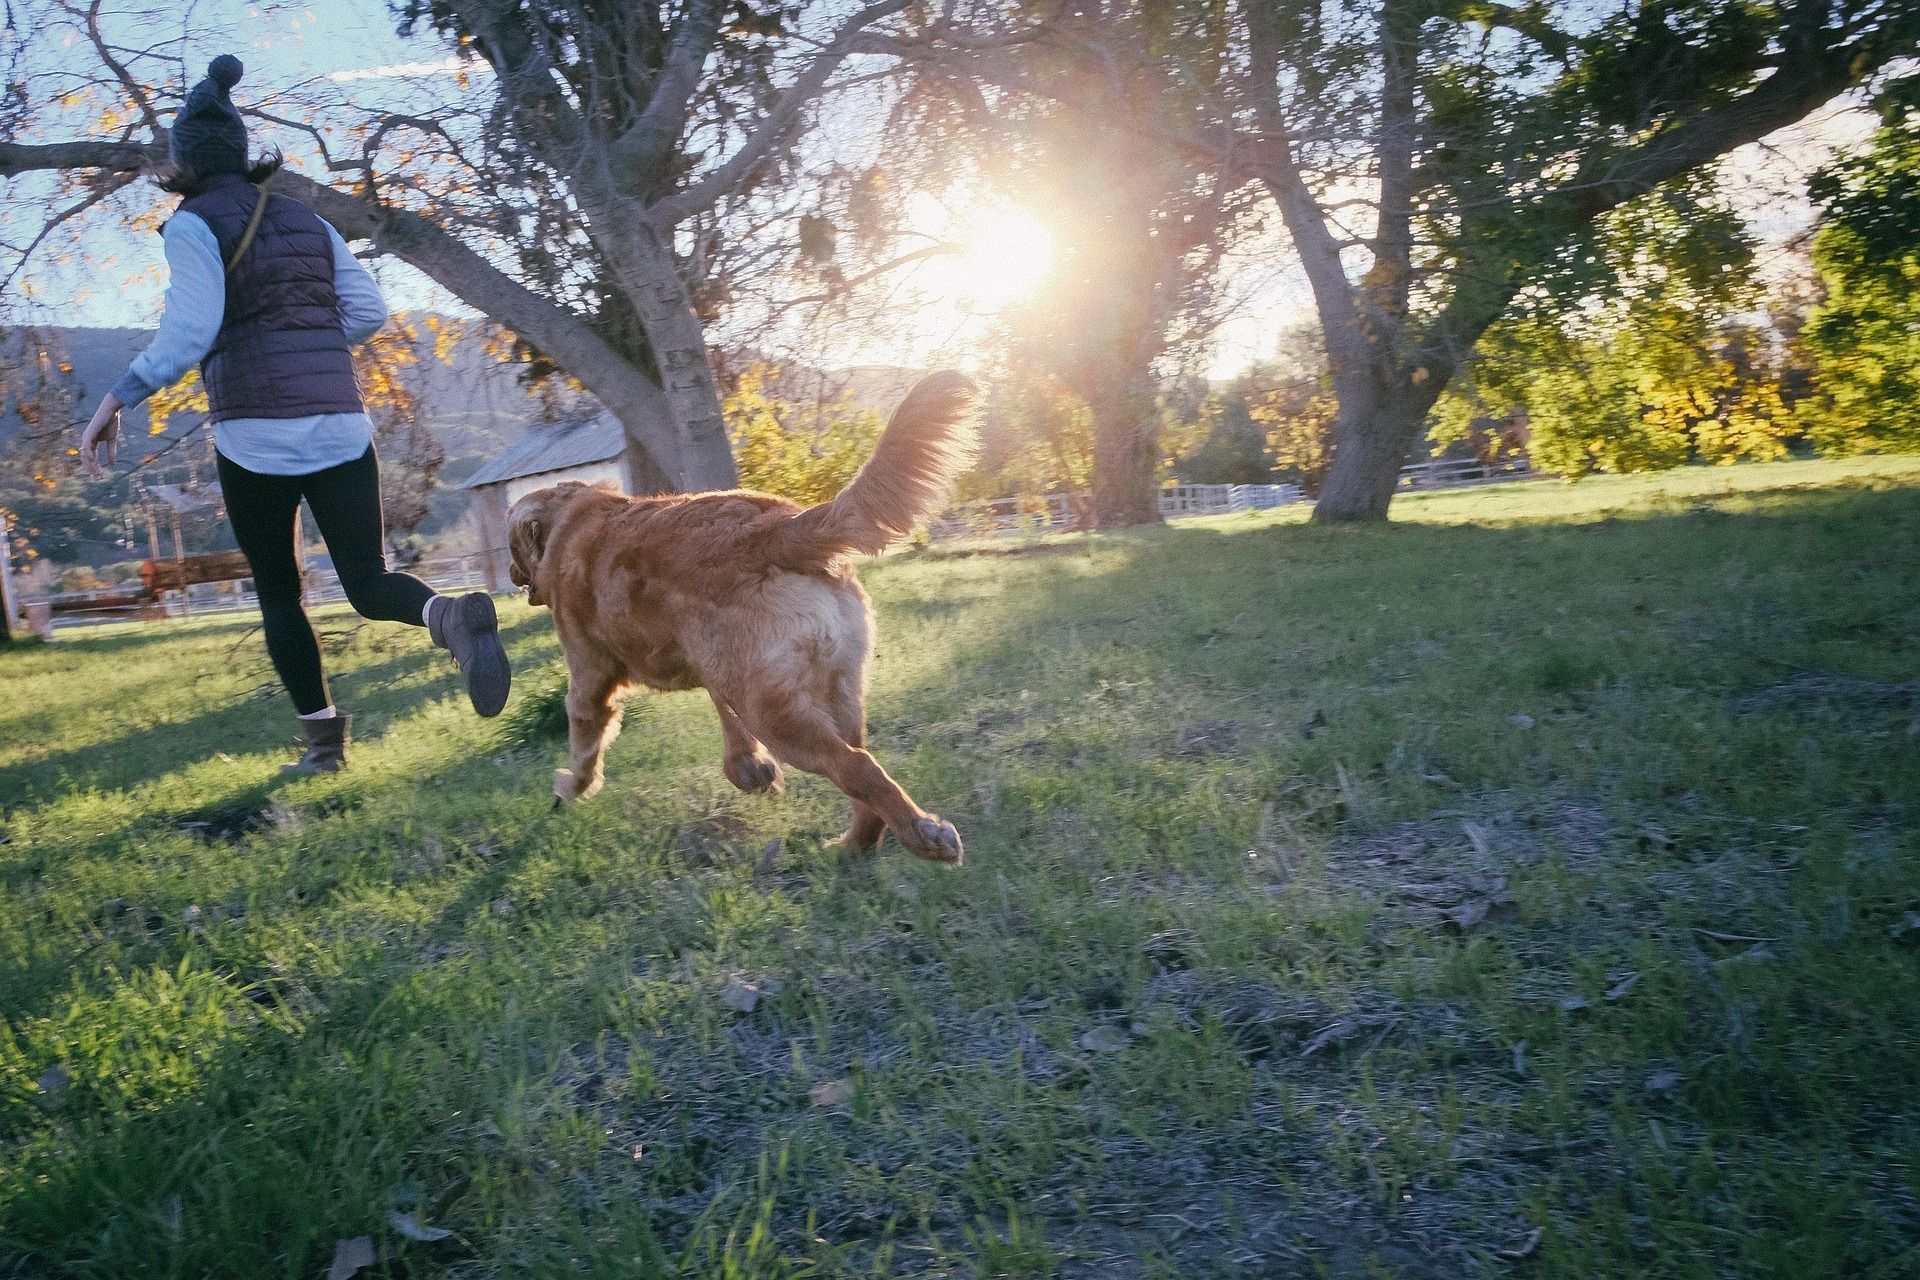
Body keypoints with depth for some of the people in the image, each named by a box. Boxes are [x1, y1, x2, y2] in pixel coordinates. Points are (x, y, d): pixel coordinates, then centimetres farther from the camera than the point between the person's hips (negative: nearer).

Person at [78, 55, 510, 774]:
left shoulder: (194, 225, -1)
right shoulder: (308, 222, 15)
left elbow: (190, 328, -14)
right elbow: (368, 312, 10)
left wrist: (118, 398, -10)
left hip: (254, 436, -3)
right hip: (340, 428, 4)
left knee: (277, 592, 13)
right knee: (370, 585, 3)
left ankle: (323, 739, 13)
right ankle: (450, 614, -31)